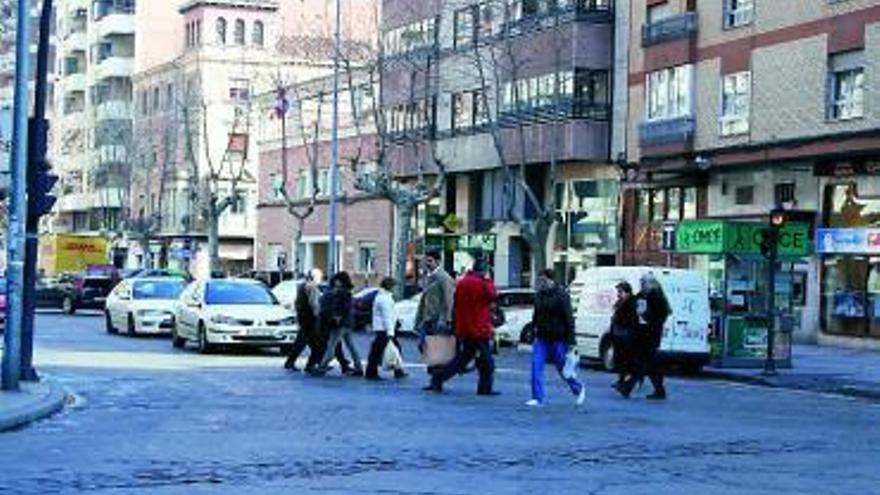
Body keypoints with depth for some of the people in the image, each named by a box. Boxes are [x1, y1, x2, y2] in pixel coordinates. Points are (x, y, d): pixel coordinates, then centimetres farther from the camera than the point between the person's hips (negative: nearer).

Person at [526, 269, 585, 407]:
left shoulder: (561, 295, -12)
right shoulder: (539, 295, 7)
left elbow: (569, 319, -13)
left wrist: (570, 341, -16)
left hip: (558, 339, -6)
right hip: (541, 338, 6)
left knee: (562, 368, 6)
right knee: (536, 366, -6)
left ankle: (579, 389, 31)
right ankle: (537, 398, -2)